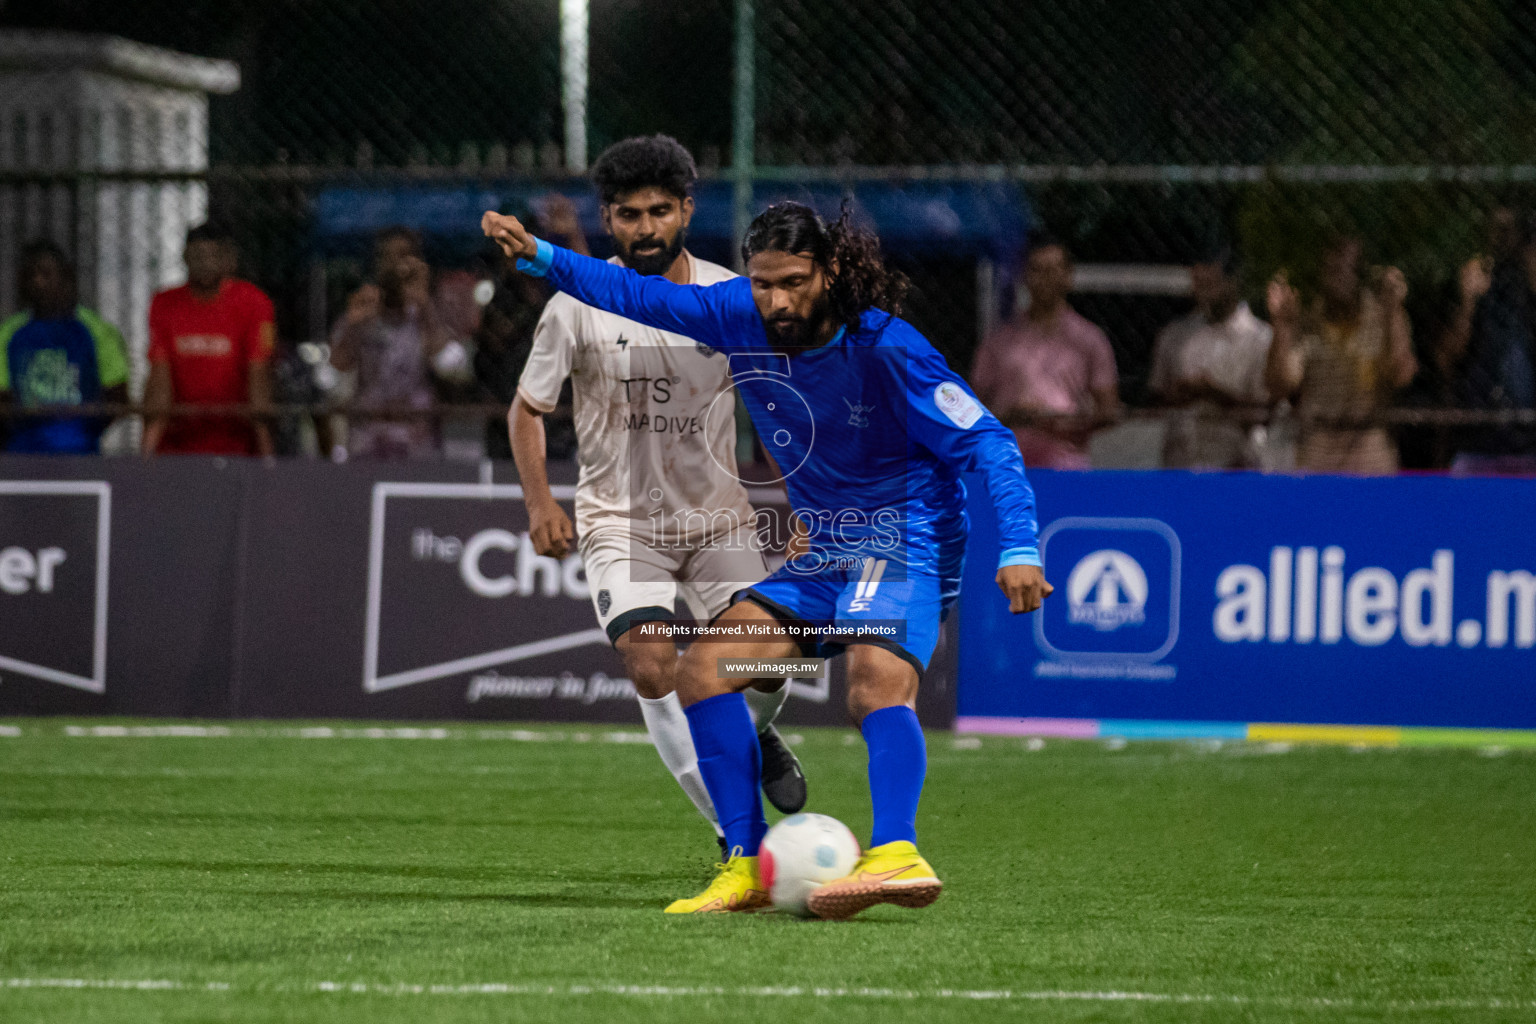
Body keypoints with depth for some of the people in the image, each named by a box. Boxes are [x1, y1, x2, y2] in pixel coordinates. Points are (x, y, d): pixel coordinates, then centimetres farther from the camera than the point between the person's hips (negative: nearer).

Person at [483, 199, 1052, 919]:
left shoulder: (886, 348, -20)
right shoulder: (741, 317, -4)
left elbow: (987, 442, -18)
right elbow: (641, 296, 8)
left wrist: (1018, 549, -29)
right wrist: (538, 256, -1)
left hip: (904, 542, -7)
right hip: (821, 556, 7)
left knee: (877, 682, -33)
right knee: (703, 672, -3)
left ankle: (896, 856, -51)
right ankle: (746, 867, -3)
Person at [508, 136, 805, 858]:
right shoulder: (578, 307, -8)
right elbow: (527, 408, 2)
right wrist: (540, 502, -12)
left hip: (716, 512, 2)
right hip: (620, 519, -2)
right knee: (652, 669, -20)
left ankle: (755, 735, 28)